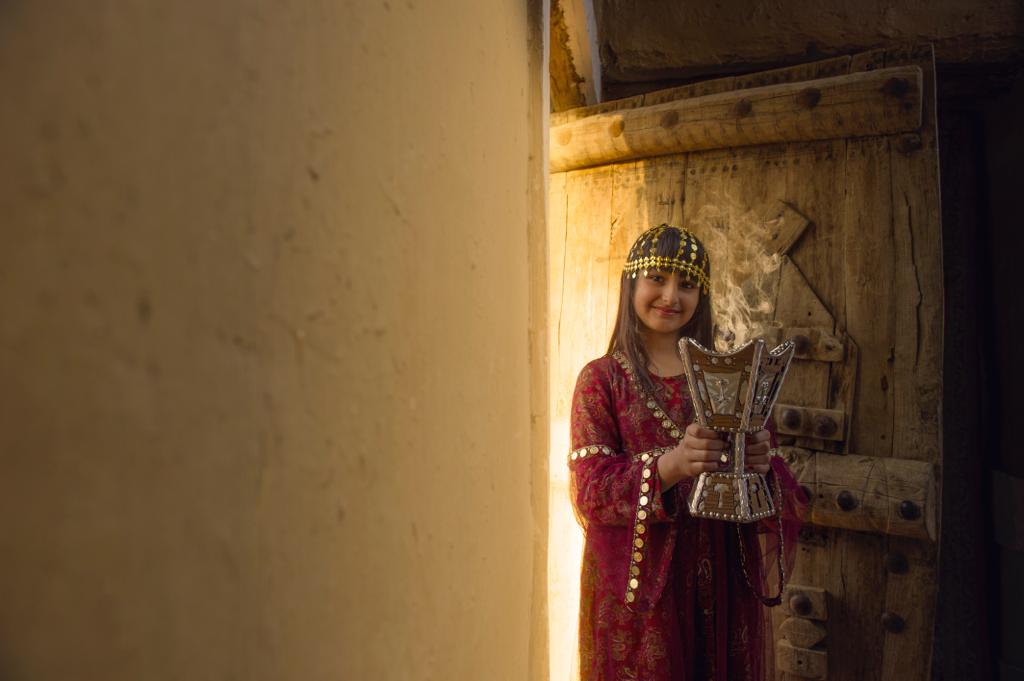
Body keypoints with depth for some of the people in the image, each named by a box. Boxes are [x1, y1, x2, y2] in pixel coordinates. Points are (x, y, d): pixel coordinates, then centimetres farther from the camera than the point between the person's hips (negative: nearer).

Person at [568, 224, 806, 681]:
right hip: (638, 583, -3)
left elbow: (777, 487, 6)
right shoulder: (602, 379, -1)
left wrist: (761, 465, -18)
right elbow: (589, 488, -11)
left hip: (722, 579, 3)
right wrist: (668, 467, -28)